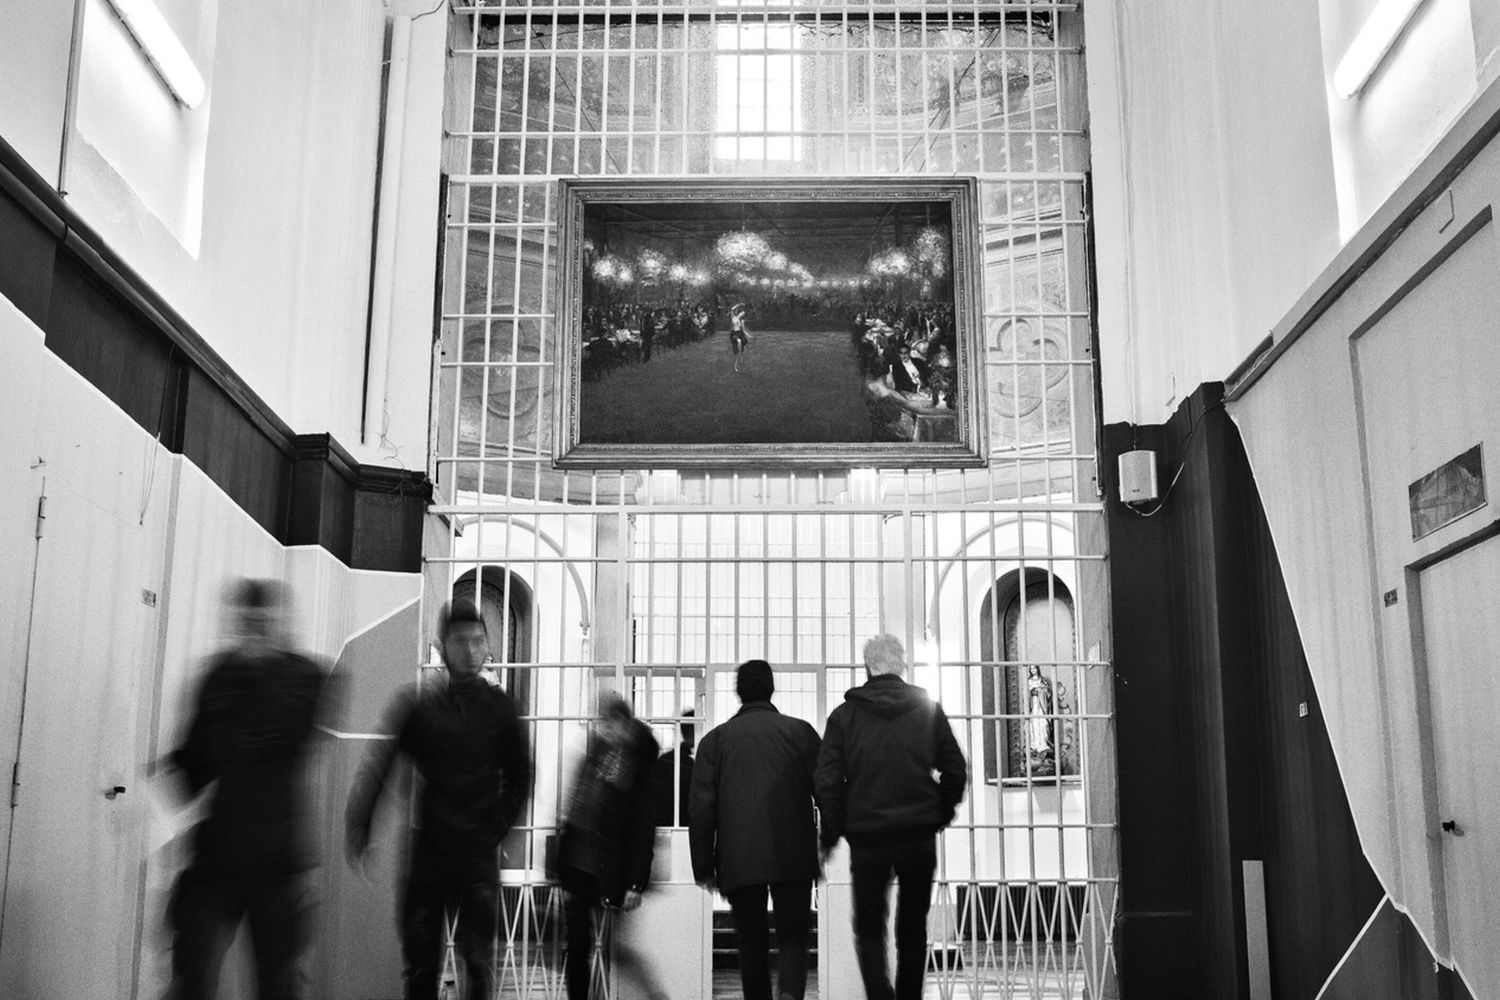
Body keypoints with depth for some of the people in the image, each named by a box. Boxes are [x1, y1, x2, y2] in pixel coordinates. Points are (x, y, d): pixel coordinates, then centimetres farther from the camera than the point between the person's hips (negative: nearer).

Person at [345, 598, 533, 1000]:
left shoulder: (499, 707, 4)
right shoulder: (419, 704, 2)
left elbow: (519, 777, 10)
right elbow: (380, 764, -1)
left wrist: (496, 828, 3)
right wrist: (358, 823, -9)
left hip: (479, 850, 0)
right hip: (428, 847, 0)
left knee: (477, 960, 0)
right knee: (420, 962, 4)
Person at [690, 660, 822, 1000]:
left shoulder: (715, 739, 6)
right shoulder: (800, 731, 5)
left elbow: (701, 809, 2)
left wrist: (703, 867, 5)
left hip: (738, 860, 1)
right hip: (793, 857, 0)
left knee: (752, 944, 13)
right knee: (793, 936, 5)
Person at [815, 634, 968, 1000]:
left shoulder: (844, 715, -1)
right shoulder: (928, 709, 3)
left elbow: (828, 781, -5)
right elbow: (956, 770, 3)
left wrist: (831, 834, 3)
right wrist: (940, 815, 16)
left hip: (866, 836, -1)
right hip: (920, 835, 2)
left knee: (869, 928, 8)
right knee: (913, 928, 15)